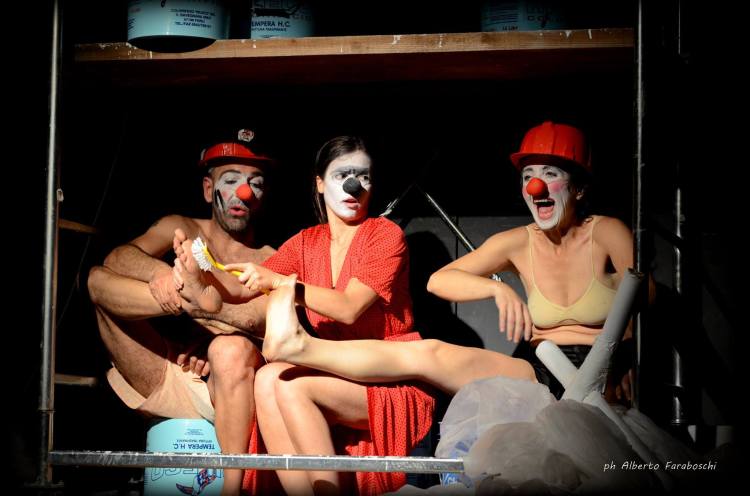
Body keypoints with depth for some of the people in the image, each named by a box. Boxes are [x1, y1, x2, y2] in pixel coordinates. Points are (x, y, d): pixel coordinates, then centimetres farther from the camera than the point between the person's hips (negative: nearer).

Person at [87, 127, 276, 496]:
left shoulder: (270, 261, 6)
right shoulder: (180, 229, 13)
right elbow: (117, 259, -6)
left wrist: (203, 303, -31)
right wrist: (160, 274, -29)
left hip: (227, 388, -2)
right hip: (165, 384, 2)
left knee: (231, 348, -38)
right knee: (99, 280, -10)